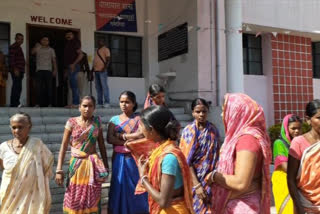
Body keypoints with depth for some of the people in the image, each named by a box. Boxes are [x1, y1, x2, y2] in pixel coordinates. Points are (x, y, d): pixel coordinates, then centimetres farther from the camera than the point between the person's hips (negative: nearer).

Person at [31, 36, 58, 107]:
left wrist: (55, 70, 2)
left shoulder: (51, 50, 16)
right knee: (39, 87, -4)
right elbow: (32, 52, -8)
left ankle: (49, 103, 0)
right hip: (39, 70, 0)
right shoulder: (38, 49, 13)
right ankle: (38, 103, -2)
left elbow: (54, 60, 12)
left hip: (48, 70, 0)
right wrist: (36, 47, -26)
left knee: (49, 87, -2)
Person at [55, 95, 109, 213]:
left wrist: (106, 166, 7)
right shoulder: (72, 122, -3)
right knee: (75, 200, 7)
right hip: (76, 164, -1)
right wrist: (59, 169, -8)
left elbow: (102, 145, 8)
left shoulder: (97, 122, 2)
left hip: (92, 165, 1)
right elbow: (64, 146, -4)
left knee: (91, 200, 5)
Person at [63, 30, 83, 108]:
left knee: (74, 85, -12)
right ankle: (75, 103, 12)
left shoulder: (75, 43, -5)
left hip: (73, 67, -9)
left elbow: (81, 54, -15)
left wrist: (73, 64, -22)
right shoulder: (68, 44, 22)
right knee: (73, 86, 9)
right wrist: (66, 70, 20)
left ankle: (75, 103, -12)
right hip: (69, 67, 9)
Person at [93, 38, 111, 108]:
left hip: (102, 71, -8)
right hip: (96, 70, 8)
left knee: (104, 86, -11)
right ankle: (100, 103, 7)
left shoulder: (105, 49, 1)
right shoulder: (97, 50, 24)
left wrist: (105, 67, -20)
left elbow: (108, 59, -9)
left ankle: (107, 102, -11)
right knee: (98, 87, 5)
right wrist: (93, 69, 20)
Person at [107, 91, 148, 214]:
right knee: (120, 187, 5)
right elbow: (109, 139, -5)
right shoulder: (114, 119, 7)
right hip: (119, 159, 2)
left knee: (136, 187, 3)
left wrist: (122, 136, -10)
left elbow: (142, 134, -15)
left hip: (135, 159, -2)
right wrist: (129, 141, -14)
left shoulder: (139, 118, 1)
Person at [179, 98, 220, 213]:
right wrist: (197, 184, -16)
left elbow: (217, 155, 6)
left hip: (210, 178, 2)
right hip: (193, 178, -2)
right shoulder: (188, 130, -8)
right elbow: (187, 161, -11)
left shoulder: (214, 130, 1)